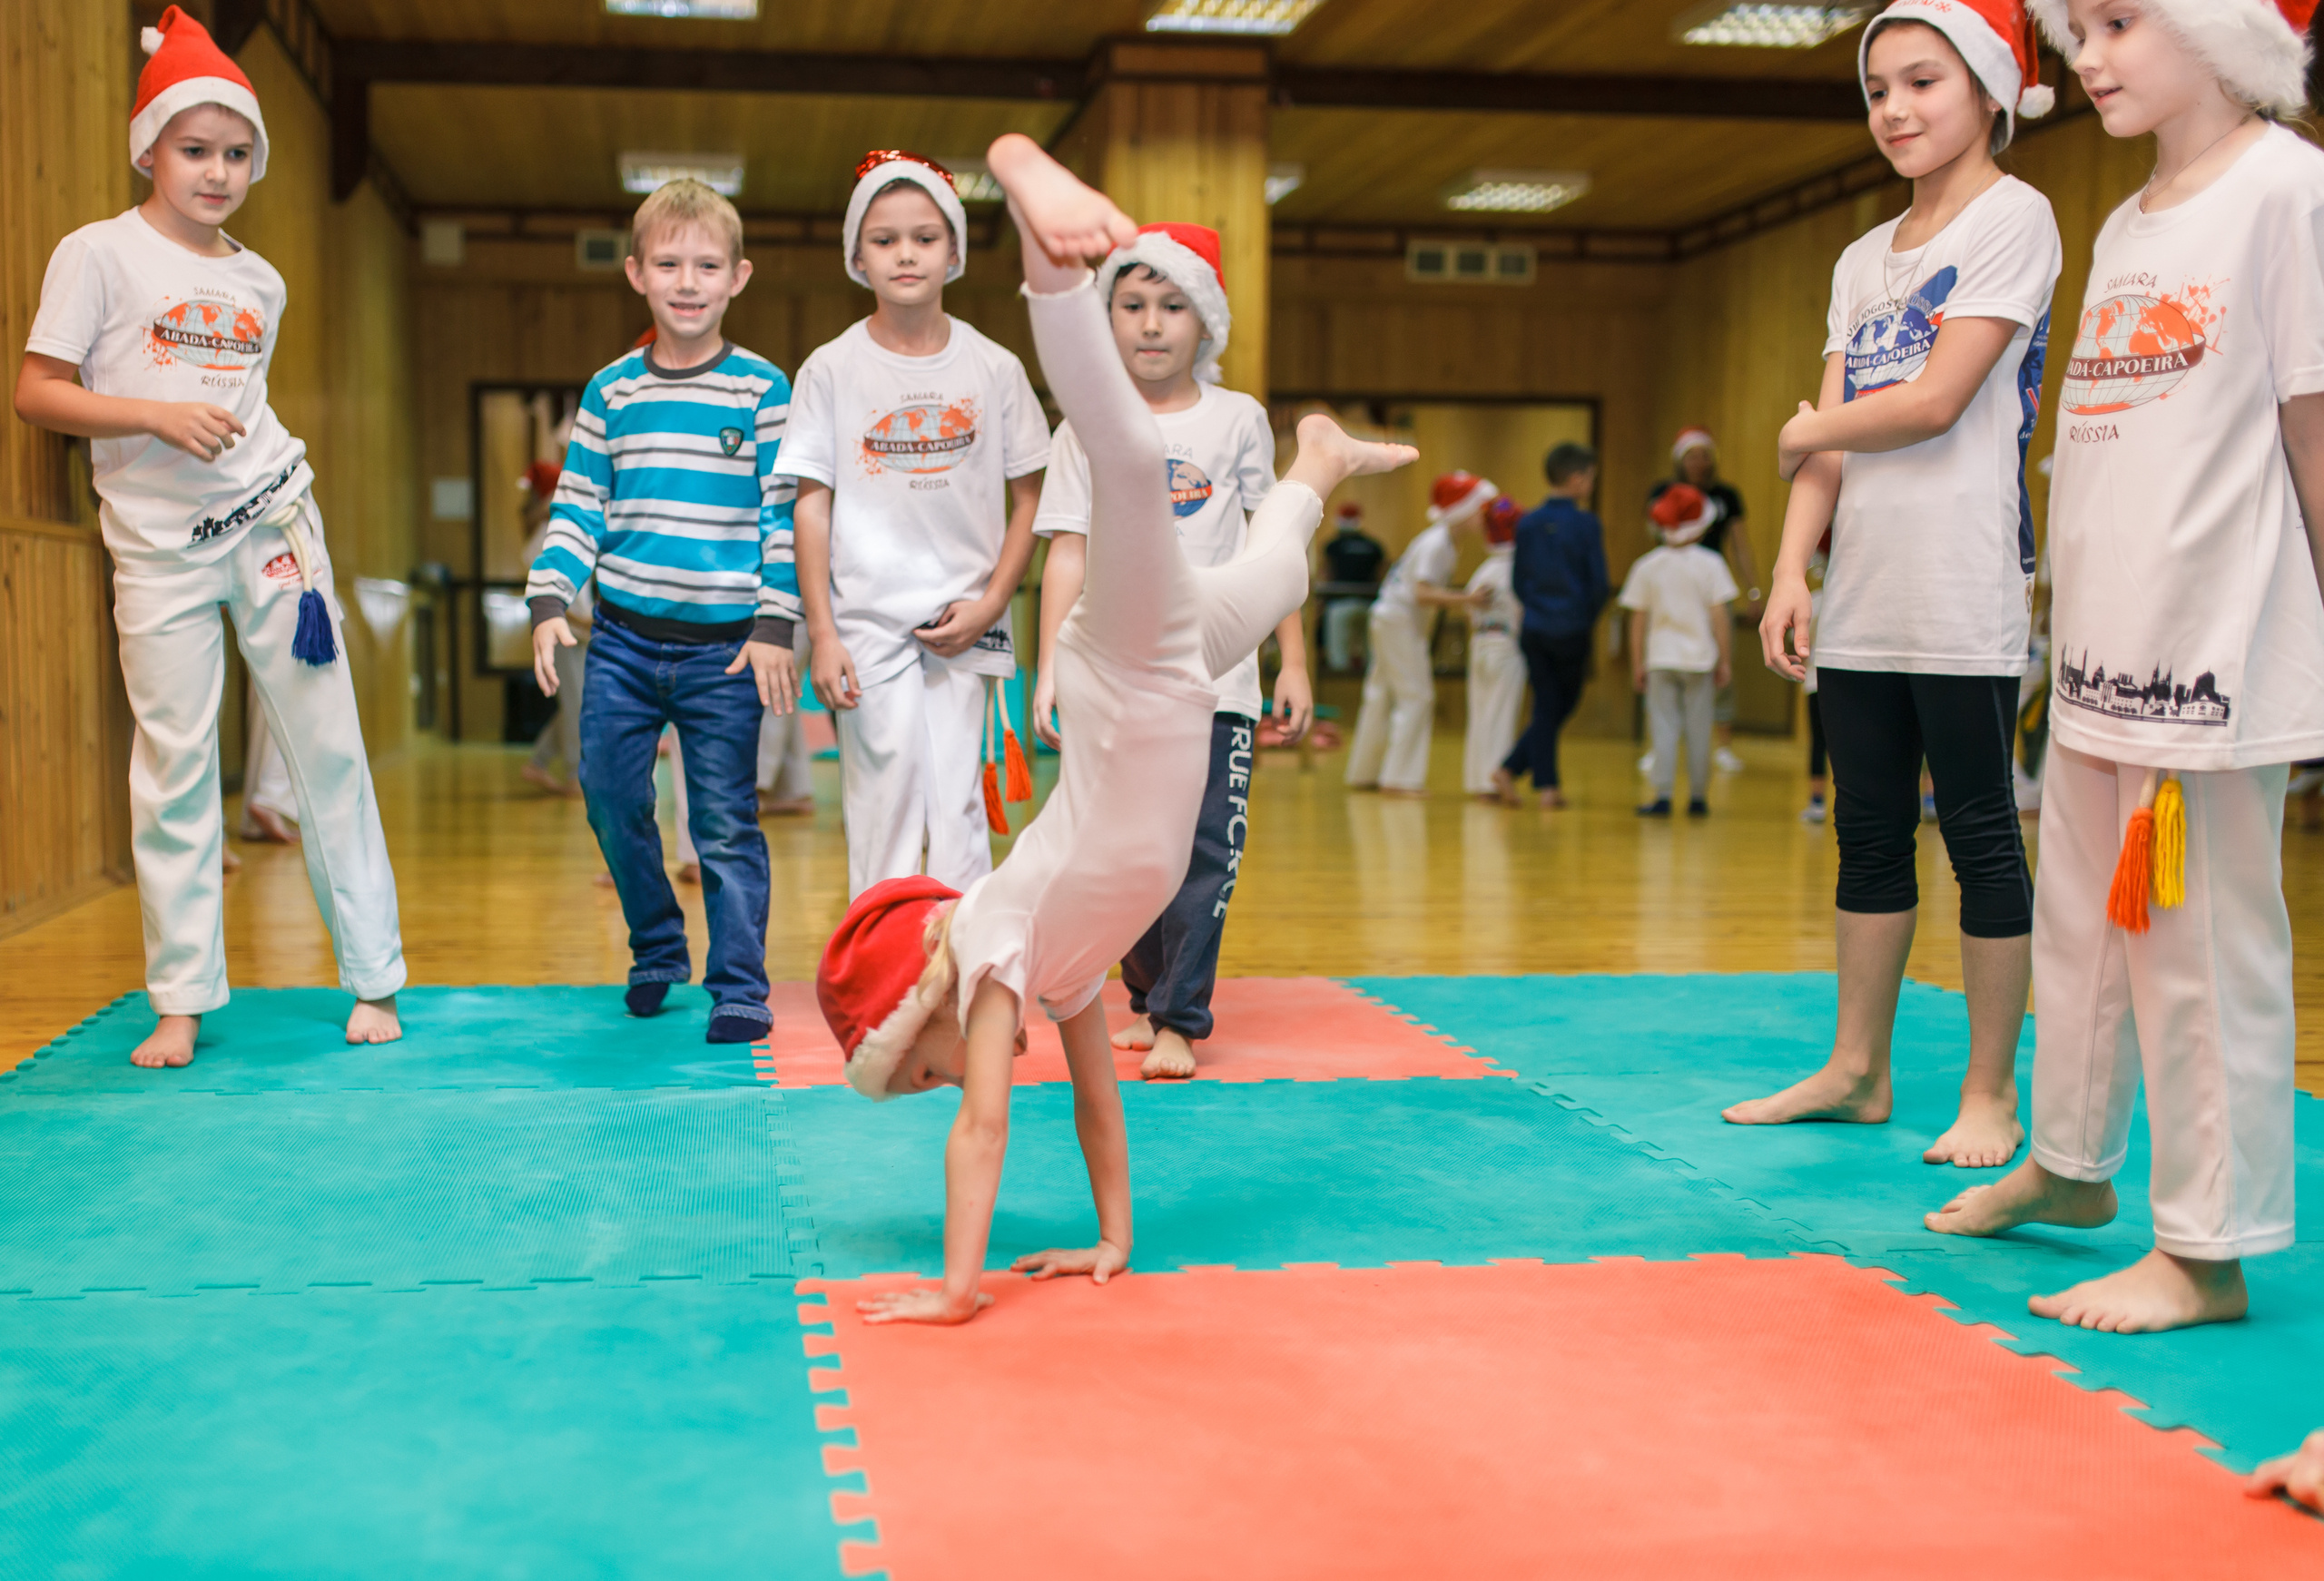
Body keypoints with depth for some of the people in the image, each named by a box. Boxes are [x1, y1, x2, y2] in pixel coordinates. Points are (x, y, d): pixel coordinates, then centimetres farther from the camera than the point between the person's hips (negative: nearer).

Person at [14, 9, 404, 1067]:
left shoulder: (261, 282, 10)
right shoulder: (98, 255, -2)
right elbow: (36, 393, -6)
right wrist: (153, 415, -19)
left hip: (271, 522, 3)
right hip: (159, 548, -3)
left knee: (328, 748, 2)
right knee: (173, 768, 0)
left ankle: (373, 979, 11)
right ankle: (182, 1001, 10)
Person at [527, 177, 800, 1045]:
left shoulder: (763, 389, -1)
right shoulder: (611, 391, 6)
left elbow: (783, 516, -2)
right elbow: (577, 509, 8)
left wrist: (774, 625, -8)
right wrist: (549, 601, -4)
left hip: (724, 646, -3)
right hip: (622, 638, 3)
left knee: (725, 824, -1)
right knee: (612, 802, 9)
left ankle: (739, 985, 8)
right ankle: (656, 949, 30)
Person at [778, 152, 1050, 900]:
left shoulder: (993, 368, 2)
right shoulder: (833, 369, -1)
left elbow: (1029, 499, 6)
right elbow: (811, 506, 0)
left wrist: (990, 605, -4)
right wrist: (821, 634, -5)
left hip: (964, 623, 1)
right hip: (867, 620, -1)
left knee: (958, 808, 2)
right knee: (884, 801, -1)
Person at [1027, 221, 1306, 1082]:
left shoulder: (1237, 420, 6)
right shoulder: (1089, 429, 5)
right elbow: (1068, 556, 2)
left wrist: (1294, 663, 5)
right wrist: (1050, 669, -6)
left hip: (1214, 678, -1)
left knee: (1204, 847, -7)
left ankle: (1180, 1020, -2)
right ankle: (1147, 999, 23)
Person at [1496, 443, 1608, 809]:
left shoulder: (1528, 522, 3)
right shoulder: (1586, 524, -11)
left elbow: (1517, 580, 7)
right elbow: (1599, 582, -9)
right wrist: (1589, 618, 7)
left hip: (1534, 628, 4)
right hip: (1572, 630, -4)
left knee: (1546, 709, 10)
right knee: (1562, 707, 12)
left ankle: (1547, 786, 3)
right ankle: (1511, 769, 7)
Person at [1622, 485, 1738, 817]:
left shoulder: (1646, 566, -1)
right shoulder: (1710, 564, -5)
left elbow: (1638, 620, 1)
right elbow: (1719, 616, -6)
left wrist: (1637, 665, 8)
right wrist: (1726, 660, 3)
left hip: (1660, 658, 1)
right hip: (1699, 658, -1)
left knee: (1663, 728, 2)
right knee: (1698, 729, 8)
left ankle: (1663, 796, -5)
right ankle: (1698, 797, 14)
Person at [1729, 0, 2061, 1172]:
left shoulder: (2013, 217, -4)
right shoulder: (1863, 261, 17)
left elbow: (1935, 402, -13)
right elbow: (1827, 441, 10)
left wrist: (1805, 432, 2)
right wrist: (1791, 568, -3)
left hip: (1962, 598, -7)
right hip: (1863, 597, 7)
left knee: (1978, 832, -1)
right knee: (1869, 833, 11)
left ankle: (1990, 1094, 7)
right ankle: (1856, 1071, 20)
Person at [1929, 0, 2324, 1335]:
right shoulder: (2123, 232, 16)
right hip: (2105, 650, 8)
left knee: (2204, 946, -2)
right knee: (2081, 923, 18)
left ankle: (2210, 1248, 8)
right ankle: (2071, 1162, 35)